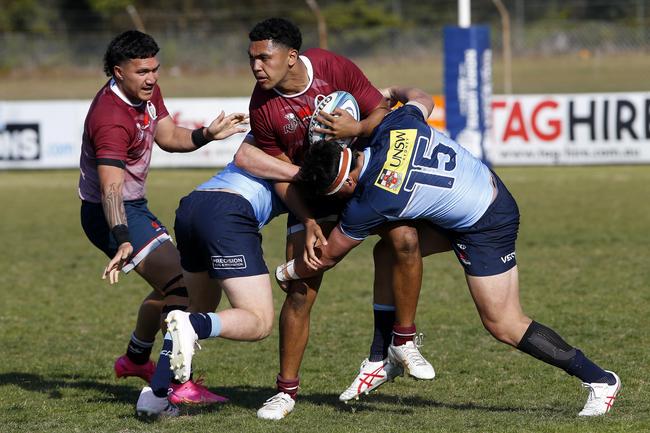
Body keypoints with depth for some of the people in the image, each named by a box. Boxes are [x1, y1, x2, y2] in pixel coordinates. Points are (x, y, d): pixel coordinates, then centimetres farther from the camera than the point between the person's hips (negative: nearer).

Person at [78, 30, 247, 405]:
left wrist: (208, 134, -5)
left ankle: (135, 360, 44)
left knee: (170, 284, 26)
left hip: (134, 206, 10)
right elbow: (111, 187, -41)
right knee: (179, 283, -20)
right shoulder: (112, 119, -31)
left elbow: (168, 137, 14)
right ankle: (179, 383, -21)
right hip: (112, 215, -10)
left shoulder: (148, 93, -1)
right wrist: (123, 241, -54)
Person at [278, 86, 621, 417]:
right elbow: (421, 99, 13)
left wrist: (287, 272, 10)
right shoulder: (393, 124, -13)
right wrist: (393, 93, 33)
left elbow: (328, 256, -8)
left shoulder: (369, 203, -26)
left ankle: (599, 380, 6)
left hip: (487, 228, -9)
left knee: (503, 325, -3)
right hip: (487, 186, 9)